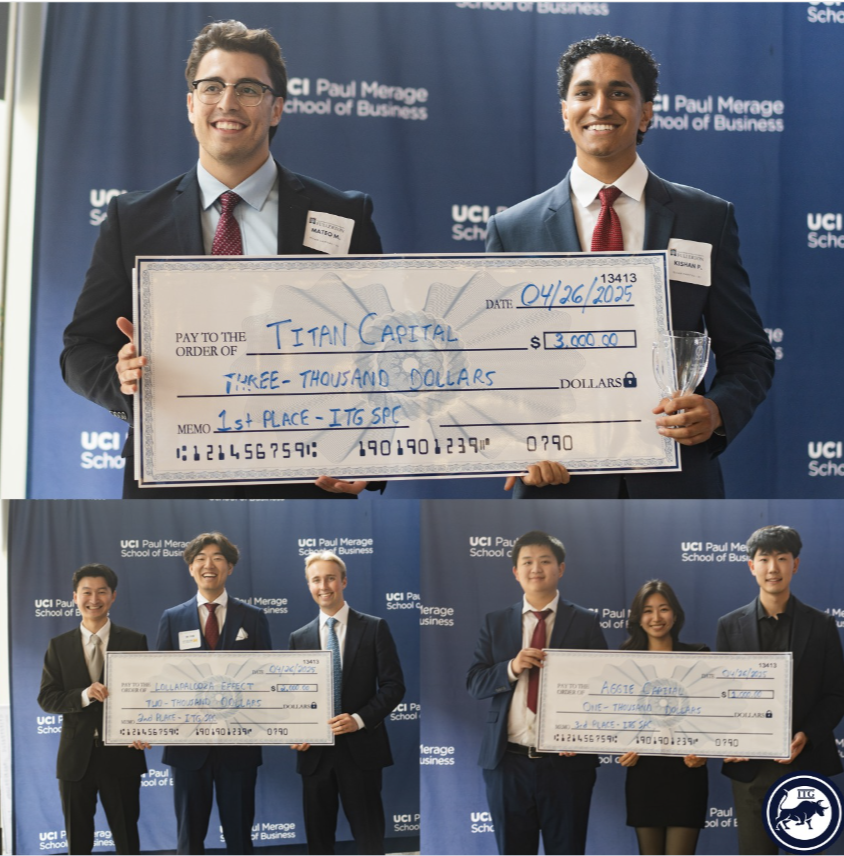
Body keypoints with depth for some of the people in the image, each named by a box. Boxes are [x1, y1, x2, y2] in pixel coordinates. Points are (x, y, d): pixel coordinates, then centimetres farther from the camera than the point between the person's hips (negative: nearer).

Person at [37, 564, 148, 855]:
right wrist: (84, 695, -20)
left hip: (121, 755, -2)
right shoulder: (59, 645, 4)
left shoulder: (135, 641, 0)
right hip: (76, 756, 2)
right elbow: (46, 698, -1)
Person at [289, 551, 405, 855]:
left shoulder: (374, 628, 1)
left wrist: (360, 719, -15)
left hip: (360, 748, -3)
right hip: (315, 752, 3)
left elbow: (394, 684, -2)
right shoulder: (299, 637, 11)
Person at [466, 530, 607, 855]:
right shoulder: (496, 623, 8)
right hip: (508, 761, 2)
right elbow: (474, 684, 3)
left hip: (566, 761, -2)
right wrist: (512, 667, -15)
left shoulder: (585, 622, 2)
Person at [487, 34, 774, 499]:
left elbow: (748, 354, 5)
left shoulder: (707, 219, 3)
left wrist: (718, 411, -16)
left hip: (676, 483, 1)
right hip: (559, 483, 0)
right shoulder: (512, 230, 2)